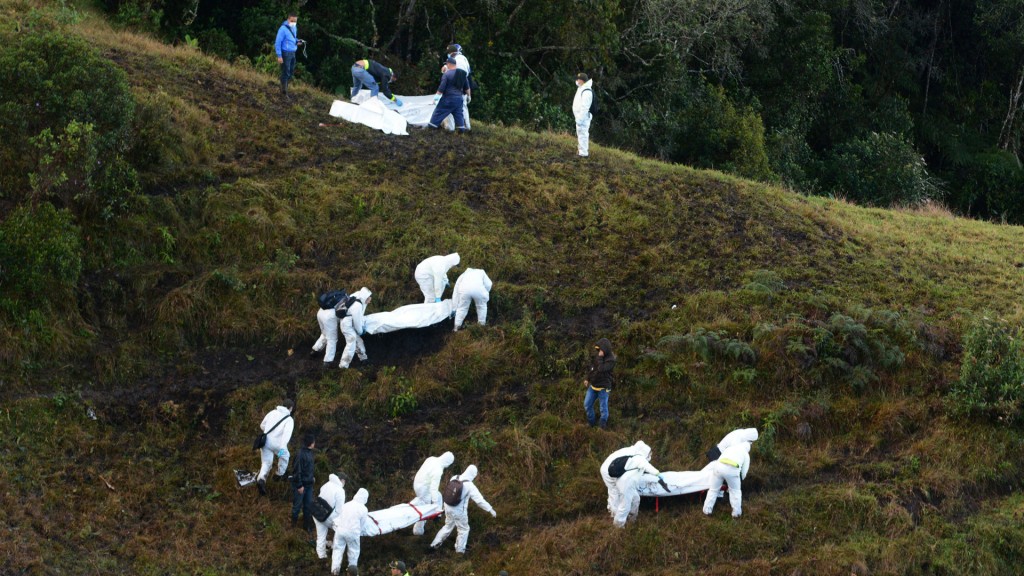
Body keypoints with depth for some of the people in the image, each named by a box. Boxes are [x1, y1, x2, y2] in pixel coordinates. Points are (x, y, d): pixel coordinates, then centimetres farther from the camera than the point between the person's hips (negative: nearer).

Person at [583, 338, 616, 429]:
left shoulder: (610, 360, -19)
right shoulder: (597, 355, 2)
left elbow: (601, 369, -32)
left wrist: (600, 357, -27)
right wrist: (587, 379, 13)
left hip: (603, 387, -7)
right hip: (593, 385, 7)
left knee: (603, 408, 3)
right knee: (587, 405, 12)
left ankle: (603, 426, 17)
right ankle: (590, 422, 29)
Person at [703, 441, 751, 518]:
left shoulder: (728, 449, 34)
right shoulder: (746, 454, 25)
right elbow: (744, 472, 19)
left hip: (719, 467, 2)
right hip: (732, 470, -2)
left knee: (713, 489, 18)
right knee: (735, 491, 19)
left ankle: (707, 510, 20)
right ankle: (736, 512, 22)